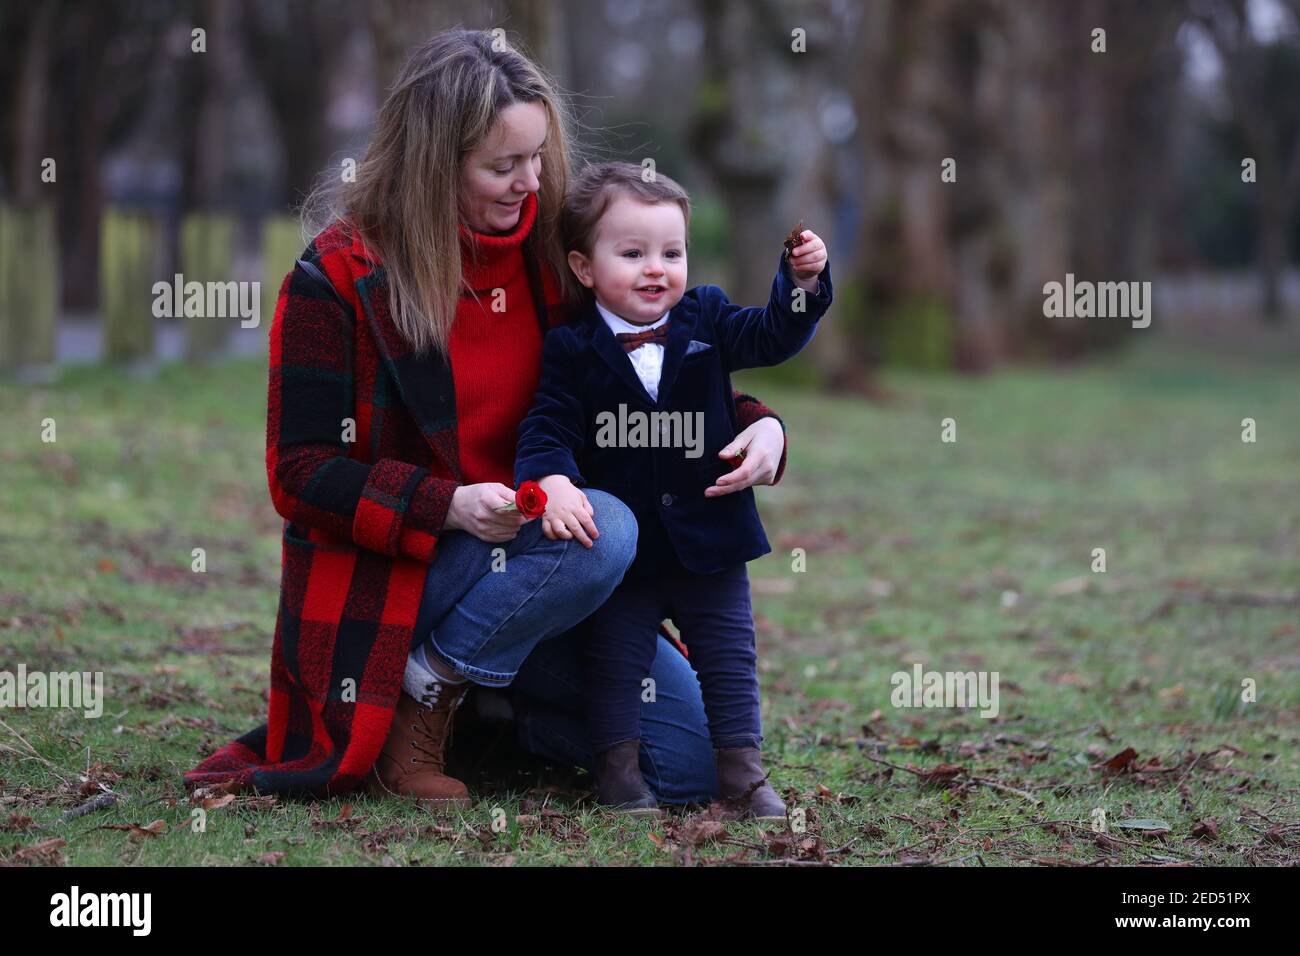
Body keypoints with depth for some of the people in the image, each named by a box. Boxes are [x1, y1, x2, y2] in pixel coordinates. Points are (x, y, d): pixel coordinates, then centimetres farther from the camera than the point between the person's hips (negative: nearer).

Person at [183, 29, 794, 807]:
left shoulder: (550, 250, 3)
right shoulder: (339, 277, -11)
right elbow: (300, 474, -12)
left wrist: (755, 423, -9)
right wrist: (449, 506, -28)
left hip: (533, 552, 6)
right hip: (389, 577, -5)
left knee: (698, 763, -8)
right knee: (606, 531, -33)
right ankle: (423, 696, -12)